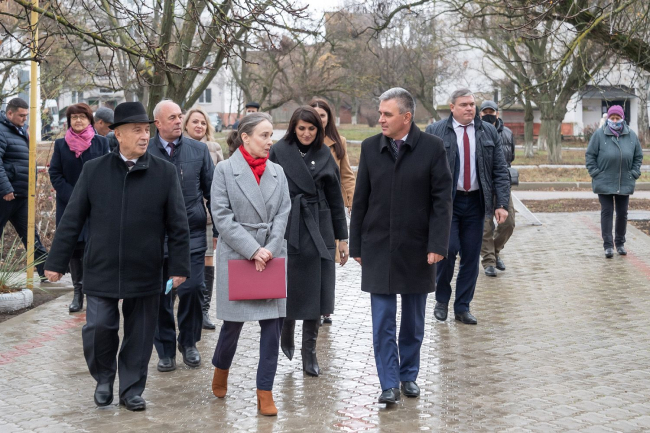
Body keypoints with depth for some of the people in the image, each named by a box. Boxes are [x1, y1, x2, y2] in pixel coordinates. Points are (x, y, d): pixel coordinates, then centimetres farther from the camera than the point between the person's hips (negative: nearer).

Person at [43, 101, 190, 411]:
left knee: (139, 335, 7)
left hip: (145, 273, 0)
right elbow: (71, 220, 3)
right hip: (100, 271, 0)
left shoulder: (164, 172, -1)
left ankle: (131, 390, 24)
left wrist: (179, 266, -1)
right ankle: (103, 380, 25)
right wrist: (56, 262, 3)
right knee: (97, 329, -2)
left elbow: (178, 225, 2)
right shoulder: (93, 170, 0)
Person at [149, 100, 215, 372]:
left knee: (193, 288, -5)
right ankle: (165, 350, 20)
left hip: (191, 233, 0)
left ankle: (189, 343, 18)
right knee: (160, 295, 5)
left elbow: (211, 191, 8)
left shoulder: (198, 150, 5)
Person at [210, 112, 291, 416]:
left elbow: (283, 214, 3)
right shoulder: (224, 170, -4)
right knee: (234, 321, 7)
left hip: (272, 258, 3)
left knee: (273, 323, 0)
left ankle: (265, 392, 9)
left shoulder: (277, 172, 8)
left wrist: (269, 250, -11)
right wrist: (253, 250, -16)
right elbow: (222, 217, -10)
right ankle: (221, 368, 37)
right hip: (236, 257, -3)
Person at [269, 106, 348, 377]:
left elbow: (336, 199, 11)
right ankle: (287, 331, 33)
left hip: (319, 230, 3)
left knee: (315, 290, 2)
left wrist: (342, 236, 9)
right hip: (288, 229, -2)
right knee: (289, 287, 4)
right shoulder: (279, 152, -2)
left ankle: (309, 352, 12)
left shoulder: (324, 155, 8)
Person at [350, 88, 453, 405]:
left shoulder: (431, 147, -5)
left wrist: (437, 245, -12)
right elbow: (360, 200, 6)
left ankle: (409, 375, 28)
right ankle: (389, 384, 5)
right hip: (378, 247, 1)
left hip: (417, 248, -1)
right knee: (383, 322, -1)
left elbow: (442, 199, -5)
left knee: (413, 321, 12)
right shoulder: (370, 147, 2)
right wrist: (356, 245, 5)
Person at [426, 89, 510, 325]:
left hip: (475, 202, 3)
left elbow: (500, 171, 6)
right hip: (446, 201, -3)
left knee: (471, 256, 5)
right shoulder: (435, 132, 0)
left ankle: (463, 307, 16)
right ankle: (442, 299, 11)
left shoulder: (489, 133, 8)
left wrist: (502, 203, -3)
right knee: (448, 249, -12)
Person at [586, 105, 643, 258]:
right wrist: (595, 173, -8)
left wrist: (634, 173, 3)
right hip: (604, 183, -3)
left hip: (625, 183, 3)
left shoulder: (631, 135, 2)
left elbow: (638, 156, 11)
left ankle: (620, 243, 24)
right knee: (607, 212, -1)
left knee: (622, 213, 10)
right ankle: (608, 245, 3)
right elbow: (590, 155, -2)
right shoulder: (599, 134, -7)